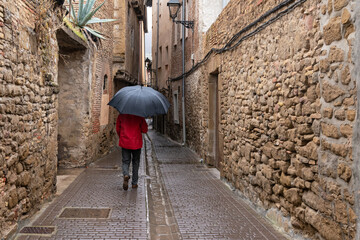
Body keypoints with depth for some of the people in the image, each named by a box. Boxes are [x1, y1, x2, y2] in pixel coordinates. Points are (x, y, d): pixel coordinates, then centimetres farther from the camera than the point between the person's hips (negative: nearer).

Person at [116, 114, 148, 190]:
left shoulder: (121, 115, -1)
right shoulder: (139, 116, -6)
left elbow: (118, 129, 7)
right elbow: (145, 130, -4)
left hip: (124, 143, 1)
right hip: (136, 144, -1)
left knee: (125, 162, 9)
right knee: (135, 162, 13)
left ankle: (126, 175, -22)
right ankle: (134, 183, 17)